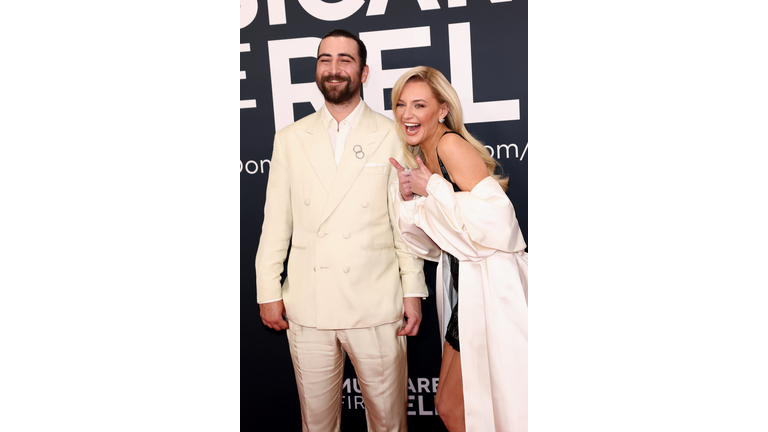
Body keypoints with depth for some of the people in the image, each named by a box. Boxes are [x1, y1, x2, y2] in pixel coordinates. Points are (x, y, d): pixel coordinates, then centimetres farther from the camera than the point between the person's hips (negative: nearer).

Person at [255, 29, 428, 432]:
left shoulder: (392, 136, 3)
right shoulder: (290, 139, 9)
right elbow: (275, 221, 8)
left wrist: (413, 292, -2)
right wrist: (268, 292, 3)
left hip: (376, 306, -1)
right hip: (306, 306, 2)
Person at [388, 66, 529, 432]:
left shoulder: (451, 145, -16)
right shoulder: (422, 157, 11)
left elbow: (495, 220, -27)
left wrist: (432, 188, -18)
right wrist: (406, 196, -2)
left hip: (493, 288, -9)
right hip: (464, 286, 9)